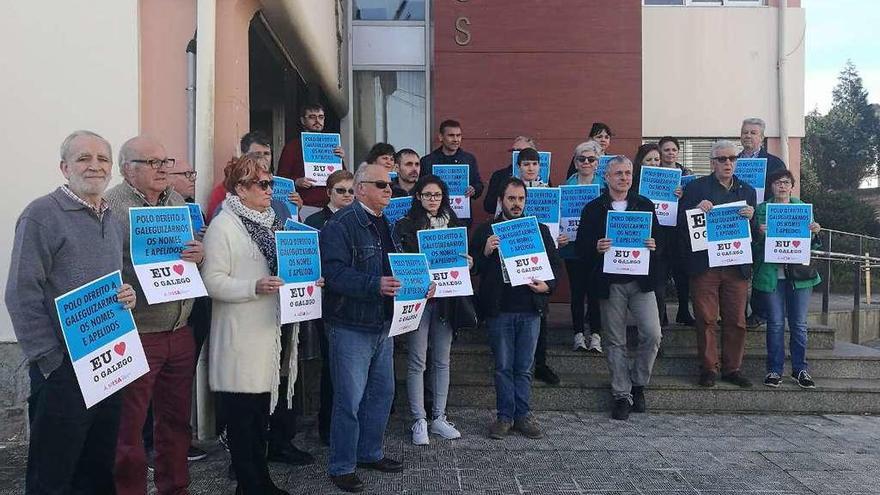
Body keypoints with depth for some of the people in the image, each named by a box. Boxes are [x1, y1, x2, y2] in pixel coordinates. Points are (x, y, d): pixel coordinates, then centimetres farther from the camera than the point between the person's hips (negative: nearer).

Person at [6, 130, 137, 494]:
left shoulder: (113, 222, 13)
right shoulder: (42, 214, -10)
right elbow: (21, 295, -15)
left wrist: (127, 295, 0)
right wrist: (51, 362, -16)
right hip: (63, 367, -7)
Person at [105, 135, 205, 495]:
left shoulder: (177, 202, 12)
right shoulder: (110, 207, -9)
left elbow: (196, 254, 17)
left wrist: (200, 255, -4)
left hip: (180, 332, 6)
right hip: (134, 334, -6)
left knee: (177, 416, 17)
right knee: (128, 425, 5)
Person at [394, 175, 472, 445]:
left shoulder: (454, 224, 11)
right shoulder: (406, 225, -1)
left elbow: (463, 256, 16)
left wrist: (468, 262, -5)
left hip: (446, 298, 4)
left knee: (442, 360, 10)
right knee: (417, 361, 1)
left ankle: (439, 417, 21)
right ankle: (419, 420, 11)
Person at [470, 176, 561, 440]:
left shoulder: (540, 229, 10)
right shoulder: (485, 230, 4)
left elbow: (554, 263, 11)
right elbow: (473, 268, 0)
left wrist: (547, 286, -7)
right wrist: (486, 252, -18)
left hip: (530, 309, 2)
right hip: (499, 309, -1)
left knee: (524, 367, 8)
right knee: (503, 366, 7)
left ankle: (522, 414, 19)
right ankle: (505, 416, 17)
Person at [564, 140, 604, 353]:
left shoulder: (604, 185, 2)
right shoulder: (567, 185, 5)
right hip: (573, 246, 1)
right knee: (576, 291, 5)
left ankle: (595, 335, 13)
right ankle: (579, 334, 16)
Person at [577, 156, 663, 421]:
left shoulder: (645, 205, 10)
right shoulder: (593, 208, 3)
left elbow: (661, 242, 11)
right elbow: (581, 246, 0)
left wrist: (654, 246, -12)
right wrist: (597, 248, -21)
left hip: (641, 280, 1)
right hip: (610, 283, -1)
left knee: (652, 334, -9)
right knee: (615, 342, 5)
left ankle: (638, 384, 15)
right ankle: (622, 395, 16)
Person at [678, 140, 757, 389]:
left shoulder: (747, 191, 15)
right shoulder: (696, 187, 3)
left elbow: (755, 232, 13)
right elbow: (681, 224, -1)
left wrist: (751, 218, -7)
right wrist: (697, 210, -18)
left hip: (737, 266, 3)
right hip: (705, 264, -3)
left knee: (736, 321, 5)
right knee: (706, 320, 1)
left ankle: (732, 368, 17)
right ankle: (708, 368, 12)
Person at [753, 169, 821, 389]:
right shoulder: (761, 209, 5)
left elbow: (811, 245, 13)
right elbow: (754, 245, 3)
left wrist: (815, 233, -8)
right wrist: (760, 234, -17)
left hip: (799, 273, 2)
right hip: (771, 273, -1)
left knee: (799, 324, 5)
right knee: (775, 323, 1)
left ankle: (800, 369, 17)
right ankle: (774, 370, 9)